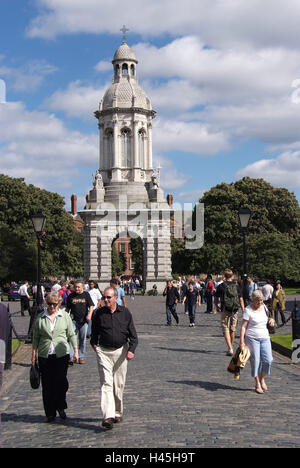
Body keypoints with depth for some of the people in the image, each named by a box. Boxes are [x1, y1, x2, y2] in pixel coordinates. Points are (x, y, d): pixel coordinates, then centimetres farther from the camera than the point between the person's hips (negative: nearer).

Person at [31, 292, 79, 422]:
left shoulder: (65, 316, 5)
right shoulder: (40, 318, 3)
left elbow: (71, 335, 9)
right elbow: (36, 337, 8)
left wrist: (75, 350, 6)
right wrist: (34, 353, 6)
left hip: (62, 354, 0)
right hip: (44, 356, 1)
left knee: (61, 382, -4)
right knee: (47, 384, 3)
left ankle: (61, 407, 19)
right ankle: (50, 413, 13)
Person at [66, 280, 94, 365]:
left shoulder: (86, 295, 5)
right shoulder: (71, 296, 7)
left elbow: (91, 306, 2)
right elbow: (67, 308, 16)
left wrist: (89, 314, -15)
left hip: (83, 320, 0)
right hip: (74, 320, 0)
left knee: (82, 339, 7)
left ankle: (81, 357, 15)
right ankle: (71, 358, -14)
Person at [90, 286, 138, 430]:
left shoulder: (125, 313, -1)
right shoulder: (99, 313, -1)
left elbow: (133, 334, 1)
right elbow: (94, 332, 16)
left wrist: (131, 350, -10)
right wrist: (94, 344, 7)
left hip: (121, 351, 1)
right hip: (103, 352, -1)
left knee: (119, 384, 9)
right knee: (106, 383, -12)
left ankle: (117, 413, 24)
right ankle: (108, 416, -18)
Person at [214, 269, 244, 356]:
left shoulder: (221, 286, -3)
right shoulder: (236, 286, 3)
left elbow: (215, 299, 4)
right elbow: (241, 300, 0)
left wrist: (217, 307, 23)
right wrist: (243, 311, 2)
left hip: (225, 310, -3)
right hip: (235, 310, 3)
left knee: (226, 330, 0)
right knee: (233, 330, 16)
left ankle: (230, 348, -15)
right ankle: (231, 348, 29)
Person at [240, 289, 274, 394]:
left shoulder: (264, 307, 8)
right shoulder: (248, 310, -9)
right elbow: (243, 326, -11)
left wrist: (271, 320, 3)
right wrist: (241, 341, -17)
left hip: (265, 337, 5)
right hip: (252, 338, -5)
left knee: (268, 360, -5)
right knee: (255, 361, -3)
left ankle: (262, 379, 18)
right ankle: (257, 384, 10)